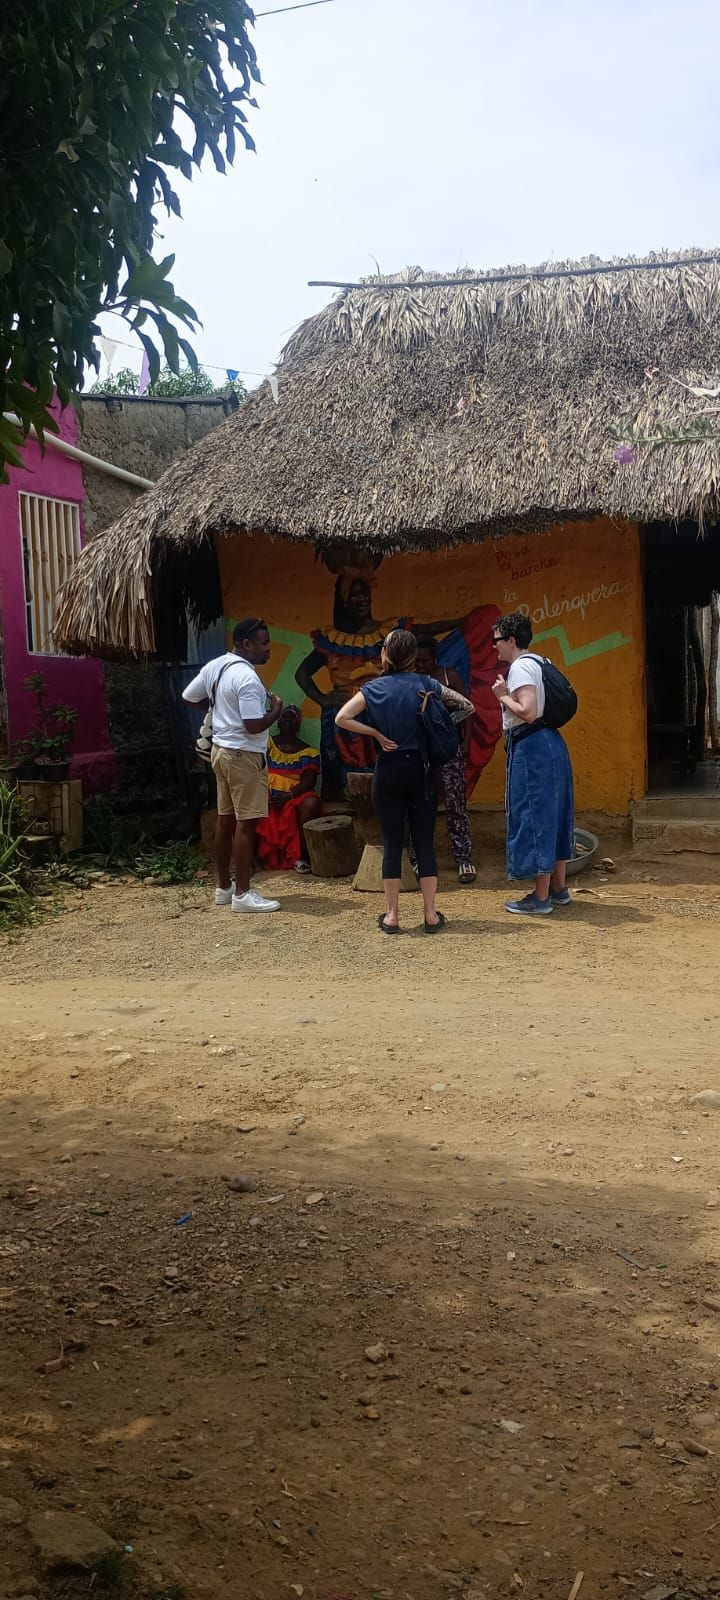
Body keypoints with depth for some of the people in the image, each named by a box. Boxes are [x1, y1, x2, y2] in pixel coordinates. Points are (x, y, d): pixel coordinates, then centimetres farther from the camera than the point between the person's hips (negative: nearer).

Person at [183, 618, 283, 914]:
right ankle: (242, 894, -3)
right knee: (246, 823, -5)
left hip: (221, 749, 9)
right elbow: (254, 726, -25)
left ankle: (224, 887, 21)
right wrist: (276, 711, -7)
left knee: (226, 819, 14)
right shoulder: (247, 678, -21)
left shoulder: (214, 666, 6)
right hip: (244, 755, -9)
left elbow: (189, 698, 17)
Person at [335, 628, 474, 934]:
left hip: (388, 772, -1)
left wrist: (376, 733, -5)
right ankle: (431, 915, 7)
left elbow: (341, 718, -13)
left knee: (392, 843, 5)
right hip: (421, 770, 1)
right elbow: (467, 707, 3)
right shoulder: (425, 685, 0)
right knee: (424, 842, 5)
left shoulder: (375, 688, -3)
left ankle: (391, 916, 7)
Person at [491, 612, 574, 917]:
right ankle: (558, 887, 25)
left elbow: (528, 712, -24)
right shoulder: (538, 662, 16)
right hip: (551, 743, 10)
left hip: (531, 747, -10)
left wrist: (503, 696, -9)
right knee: (552, 814, 15)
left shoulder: (520, 667, -13)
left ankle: (540, 898, 1)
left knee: (533, 816, -4)